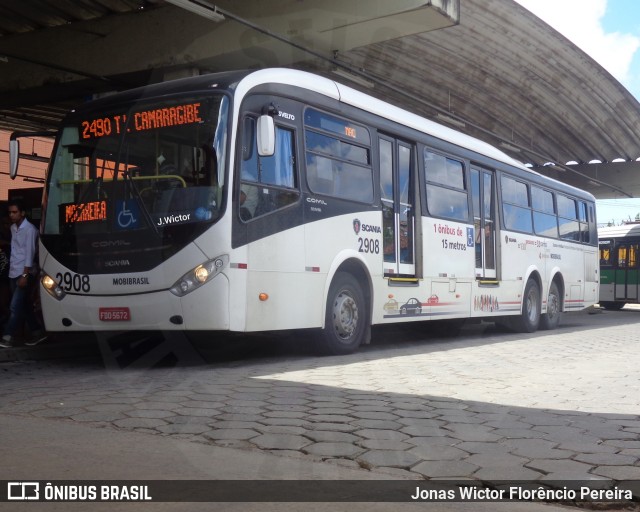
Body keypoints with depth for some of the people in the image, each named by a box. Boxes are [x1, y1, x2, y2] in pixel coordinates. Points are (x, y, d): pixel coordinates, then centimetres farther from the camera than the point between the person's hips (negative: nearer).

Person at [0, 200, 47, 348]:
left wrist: (25, 275, -19)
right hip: (13, 273, 8)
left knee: (15, 307, -9)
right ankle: (37, 332, 19)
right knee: (24, 306, 10)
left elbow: (29, 253, -15)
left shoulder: (30, 229, -11)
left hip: (25, 273, -8)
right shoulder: (13, 228, 13)